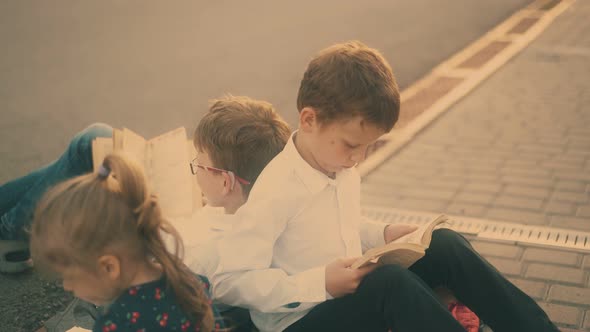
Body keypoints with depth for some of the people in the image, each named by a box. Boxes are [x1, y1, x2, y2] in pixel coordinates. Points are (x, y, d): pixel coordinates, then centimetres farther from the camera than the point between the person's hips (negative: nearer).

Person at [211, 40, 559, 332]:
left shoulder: (343, 168, 2)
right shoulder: (276, 191, -23)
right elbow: (229, 282, -23)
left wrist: (383, 234, 1)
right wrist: (319, 283, -29)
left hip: (350, 296, 8)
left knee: (445, 245, -9)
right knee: (390, 280, -34)